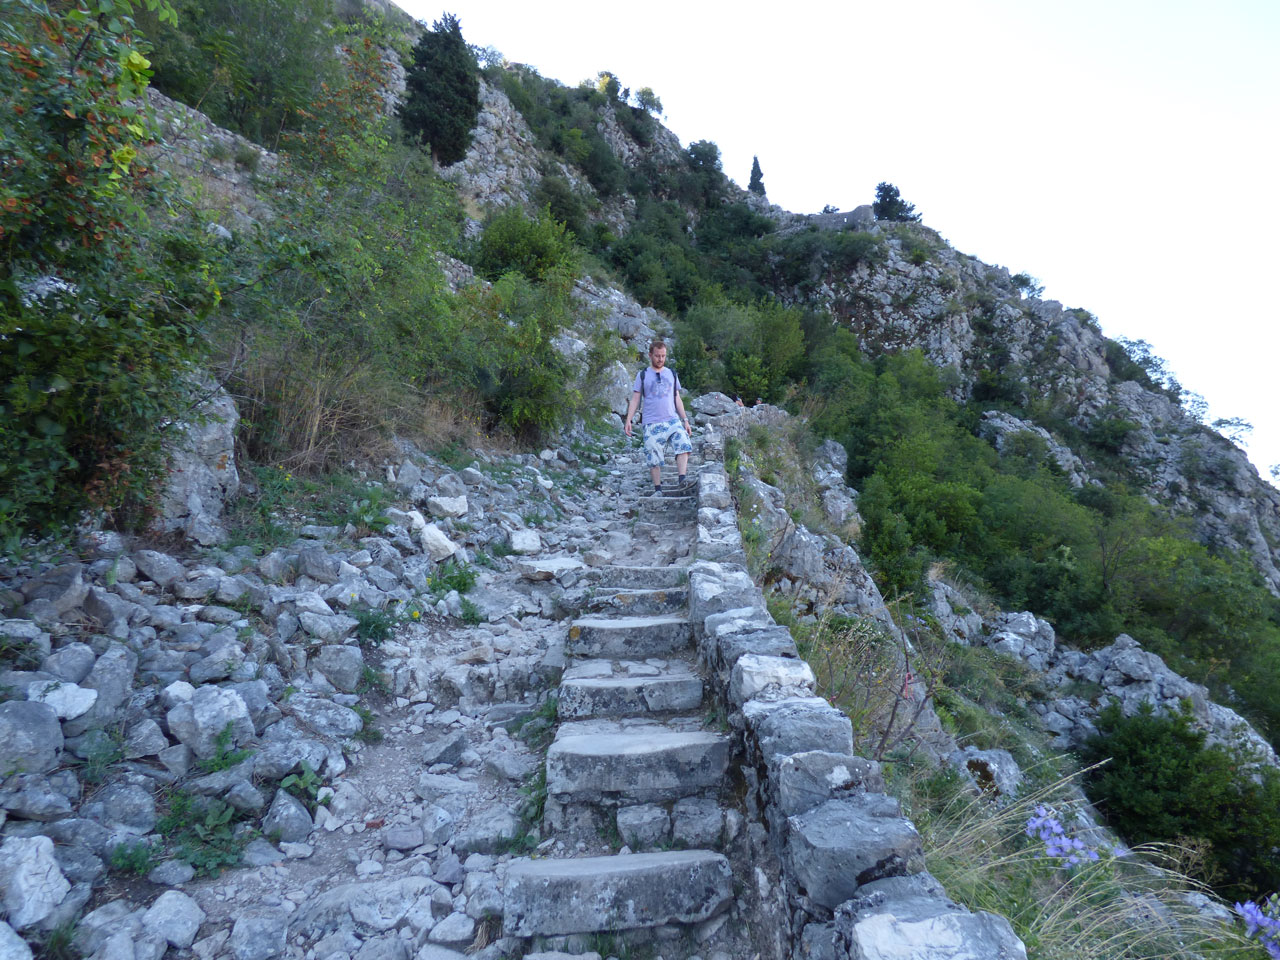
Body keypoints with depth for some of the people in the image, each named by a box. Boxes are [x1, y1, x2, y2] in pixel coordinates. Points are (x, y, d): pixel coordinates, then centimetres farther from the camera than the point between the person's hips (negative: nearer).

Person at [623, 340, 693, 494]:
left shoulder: (672, 374, 14)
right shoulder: (642, 375, 6)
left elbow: (677, 399, 17)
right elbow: (635, 399, 4)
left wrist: (685, 420, 11)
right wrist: (628, 420, -7)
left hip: (673, 420, 2)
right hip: (652, 423, -2)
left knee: (684, 445, -21)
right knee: (653, 458, -3)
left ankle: (682, 480, -25)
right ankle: (658, 489, 7)